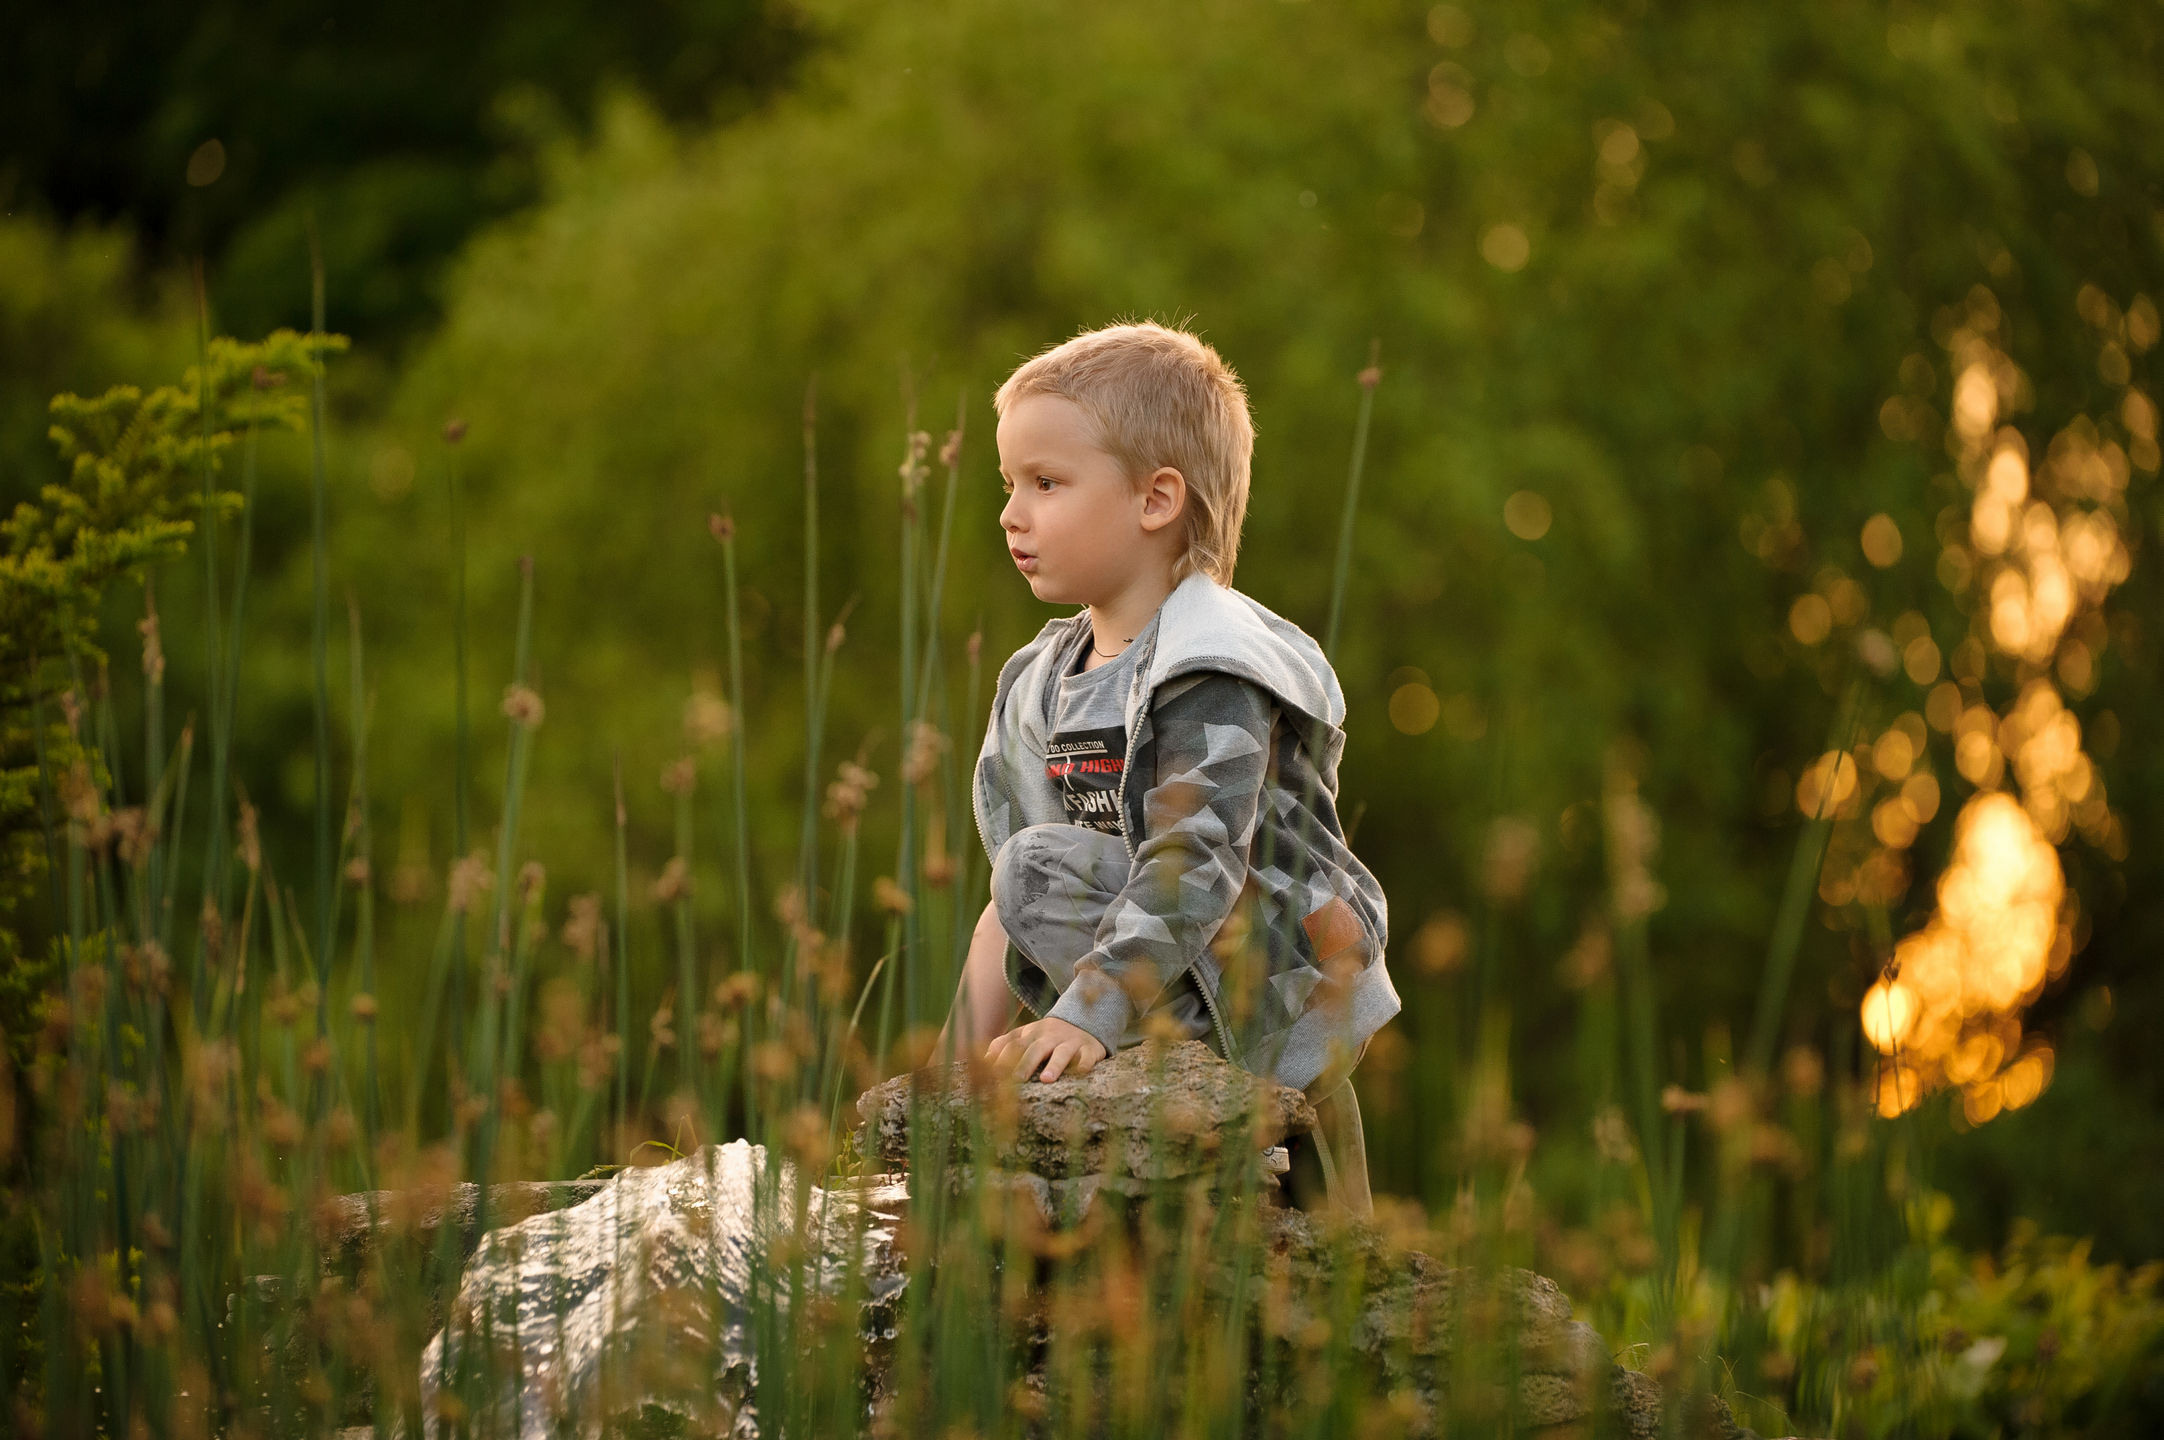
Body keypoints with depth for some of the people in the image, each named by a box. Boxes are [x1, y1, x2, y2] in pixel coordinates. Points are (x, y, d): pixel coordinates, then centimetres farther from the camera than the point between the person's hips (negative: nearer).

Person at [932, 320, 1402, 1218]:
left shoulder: (1213, 673, -15)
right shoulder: (1038, 688, 10)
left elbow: (1195, 871, -27)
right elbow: (1008, 909, 8)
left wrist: (1086, 1014, -36)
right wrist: (956, 1066, -1)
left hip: (1271, 1002, -9)